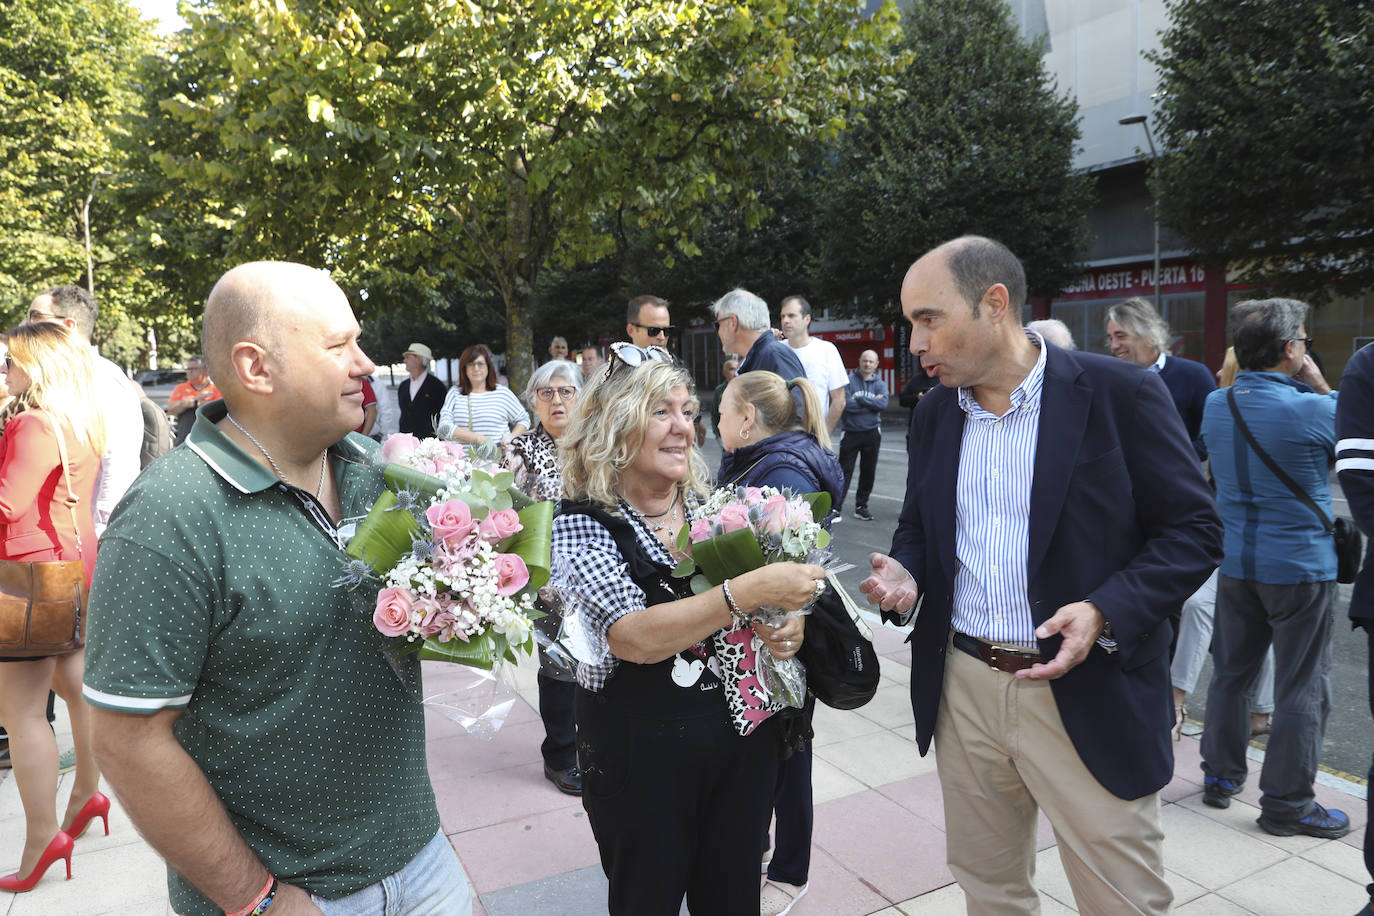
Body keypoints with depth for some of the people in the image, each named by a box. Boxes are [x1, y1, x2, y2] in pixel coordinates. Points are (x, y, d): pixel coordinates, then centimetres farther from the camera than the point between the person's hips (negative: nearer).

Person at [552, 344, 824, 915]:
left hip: (745, 736, 4)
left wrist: (789, 625, -10)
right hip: (640, 755, -4)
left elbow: (769, 605, 12)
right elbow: (634, 637, -28)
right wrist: (751, 591, -33)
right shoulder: (583, 524, -13)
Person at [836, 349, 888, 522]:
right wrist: (871, 403, -10)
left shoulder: (880, 384, 9)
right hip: (851, 433, -3)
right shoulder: (849, 380, -1)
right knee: (844, 471, -5)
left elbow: (883, 404, -10)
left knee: (868, 472, 10)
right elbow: (845, 404, -16)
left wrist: (858, 399, -13)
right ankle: (836, 506, -2)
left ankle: (861, 506, 22)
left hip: (872, 434, 3)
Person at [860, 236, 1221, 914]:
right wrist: (904, 574, -6)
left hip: (1087, 698, -4)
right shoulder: (934, 414, 6)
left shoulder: (1119, 394, -10)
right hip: (965, 690, 5)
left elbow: (1195, 528, -8)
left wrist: (1104, 612, -22)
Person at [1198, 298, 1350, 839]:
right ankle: (1287, 804, 16)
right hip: (1301, 567, -5)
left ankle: (1220, 776, 28)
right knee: (1302, 689, 6)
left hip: (1235, 564, 6)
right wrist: (1320, 386, -1)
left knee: (1230, 673, 16)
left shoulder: (1215, 405, 0)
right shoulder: (1313, 410, -18)